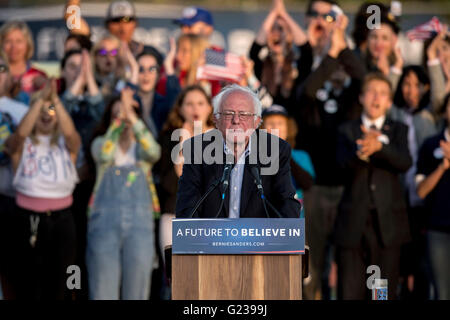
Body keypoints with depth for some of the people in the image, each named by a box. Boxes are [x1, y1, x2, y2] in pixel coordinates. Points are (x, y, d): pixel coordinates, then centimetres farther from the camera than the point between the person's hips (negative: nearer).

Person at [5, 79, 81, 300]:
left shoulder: (66, 144, 7)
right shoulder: (21, 145, 2)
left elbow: (70, 133, -16)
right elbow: (21, 133, -21)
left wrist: (55, 100, -26)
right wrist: (41, 99, -27)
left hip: (62, 217, 2)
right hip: (29, 217, -2)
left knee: (57, 281, 5)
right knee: (28, 283, 2)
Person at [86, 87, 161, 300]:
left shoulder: (142, 147, 14)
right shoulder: (100, 142, 12)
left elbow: (154, 152, -12)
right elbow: (104, 154, -13)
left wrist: (131, 116, -19)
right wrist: (119, 119, -18)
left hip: (140, 221, 1)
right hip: (105, 219, -1)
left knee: (136, 292, 1)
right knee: (103, 291, -4)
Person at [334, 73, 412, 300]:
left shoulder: (398, 130, 12)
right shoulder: (347, 131, 11)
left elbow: (405, 163, -8)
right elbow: (345, 164, -9)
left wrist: (379, 146, -26)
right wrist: (361, 151, -32)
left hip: (387, 223, 1)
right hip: (353, 224, -1)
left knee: (386, 294, 0)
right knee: (349, 292, -3)